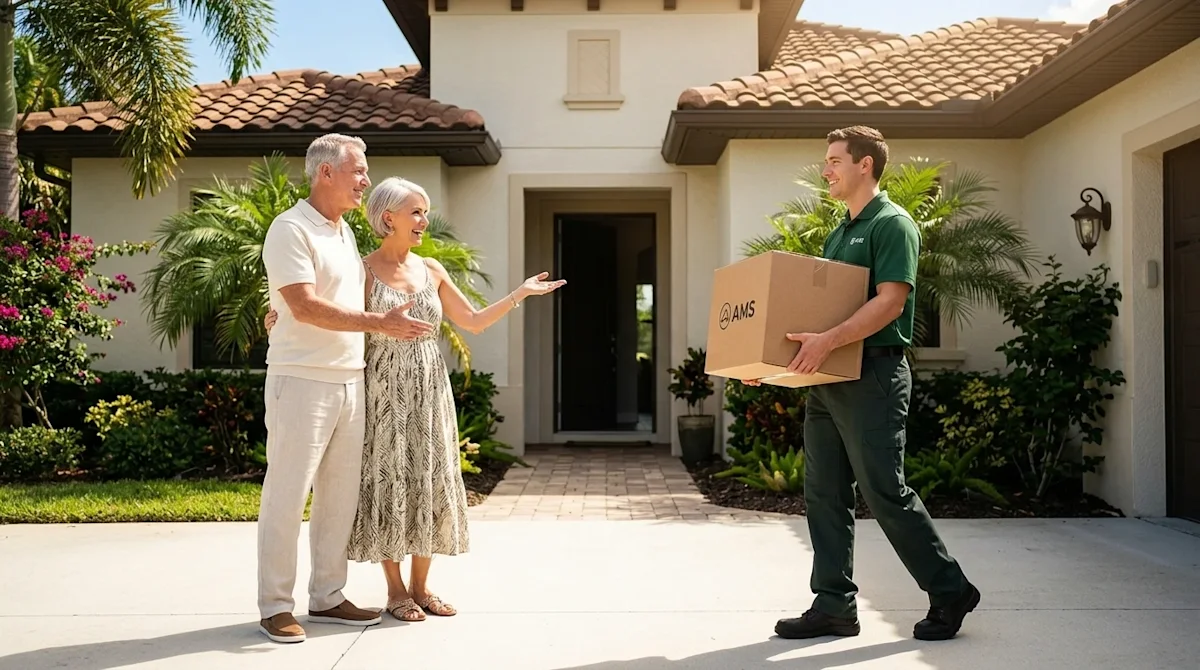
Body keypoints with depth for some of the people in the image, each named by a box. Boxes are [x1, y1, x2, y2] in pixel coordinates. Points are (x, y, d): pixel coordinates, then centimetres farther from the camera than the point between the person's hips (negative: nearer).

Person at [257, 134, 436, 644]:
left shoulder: (345, 232, 16)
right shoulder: (291, 229, -10)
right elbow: (305, 306, -19)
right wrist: (379, 323, -21)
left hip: (350, 381, 8)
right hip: (303, 379, -8)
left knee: (340, 494, 10)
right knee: (286, 495, -1)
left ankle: (327, 596, 20)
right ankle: (275, 605, 8)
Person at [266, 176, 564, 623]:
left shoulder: (432, 270, 8)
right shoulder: (364, 270, -5)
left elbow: (474, 322, 13)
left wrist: (521, 293, 6)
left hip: (429, 393, 5)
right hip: (385, 394, -4)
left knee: (429, 484, 7)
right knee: (388, 483, 1)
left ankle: (420, 586, 19)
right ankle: (395, 591, 13)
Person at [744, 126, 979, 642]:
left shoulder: (892, 225, -8)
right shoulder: (838, 235, 20)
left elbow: (890, 301, -19)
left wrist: (828, 341, -30)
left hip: (873, 374, -9)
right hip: (827, 378, 9)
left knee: (884, 492, -5)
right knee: (824, 494, 7)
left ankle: (950, 591, 11)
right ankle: (834, 606, 14)